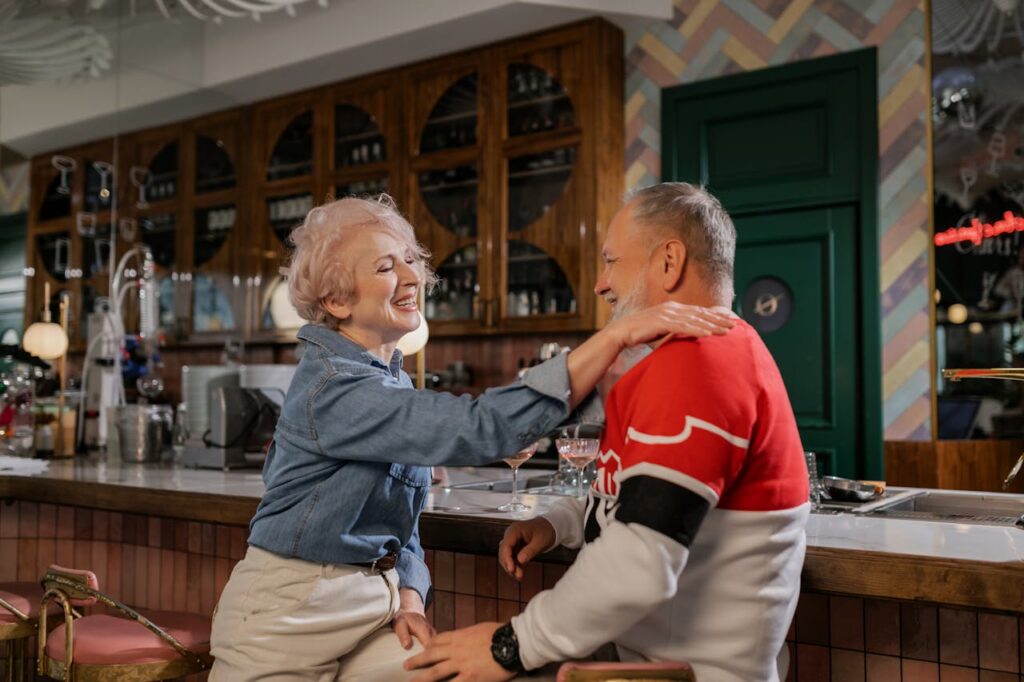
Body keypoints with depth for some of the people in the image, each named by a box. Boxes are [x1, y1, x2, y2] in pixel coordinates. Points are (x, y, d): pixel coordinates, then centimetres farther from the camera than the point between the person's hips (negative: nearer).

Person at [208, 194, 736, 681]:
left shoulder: (390, 380, 6)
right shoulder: (332, 388, -23)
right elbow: (481, 428, -34)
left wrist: (409, 597, -4)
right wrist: (616, 335, -36)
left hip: (375, 598, 7)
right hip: (293, 612, -7)